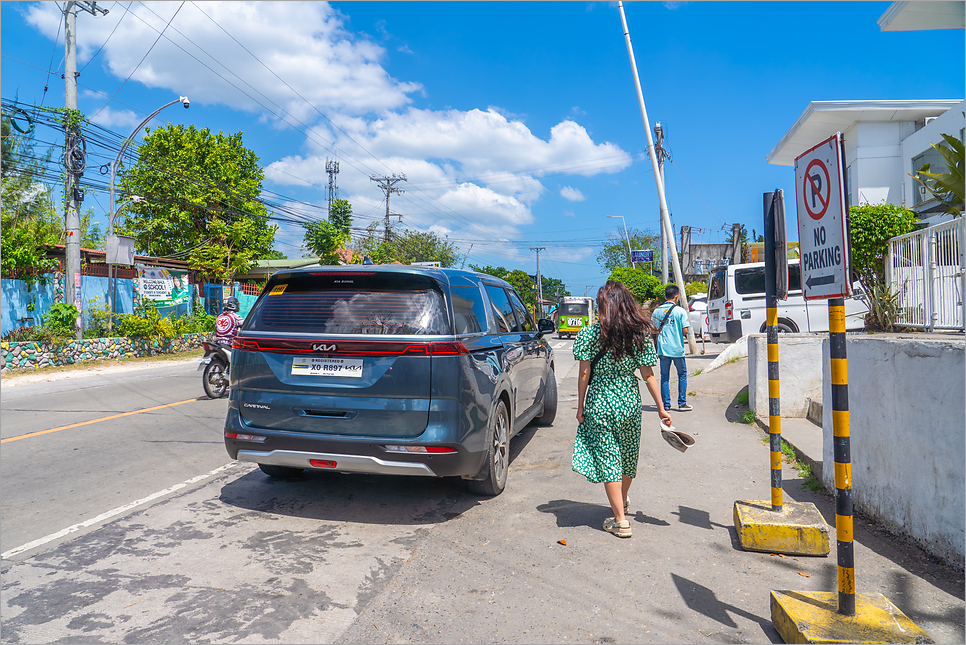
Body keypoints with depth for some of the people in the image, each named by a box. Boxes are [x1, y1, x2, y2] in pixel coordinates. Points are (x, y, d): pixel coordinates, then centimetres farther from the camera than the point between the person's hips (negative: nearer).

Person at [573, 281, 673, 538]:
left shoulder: (590, 334, -11)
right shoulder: (640, 334, -4)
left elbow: (584, 375, -8)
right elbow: (648, 375, -2)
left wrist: (580, 406, 2)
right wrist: (661, 408, 6)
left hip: (600, 401, -4)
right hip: (630, 400, 4)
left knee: (607, 459, 4)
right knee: (628, 454, 22)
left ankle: (620, 520, 6)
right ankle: (622, 502, 44)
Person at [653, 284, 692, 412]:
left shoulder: (657, 311, 2)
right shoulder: (680, 311, -7)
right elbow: (685, 331, -11)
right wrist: (685, 335, 10)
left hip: (663, 349, 3)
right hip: (677, 349, -2)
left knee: (664, 377, 10)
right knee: (682, 375, 13)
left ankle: (666, 405, 11)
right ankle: (682, 404, 14)